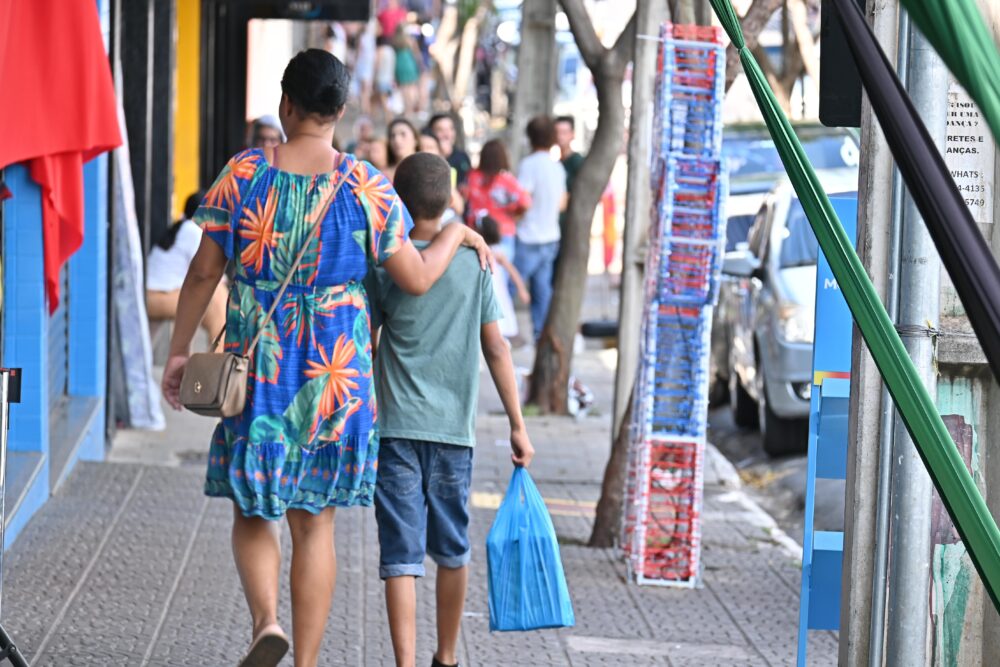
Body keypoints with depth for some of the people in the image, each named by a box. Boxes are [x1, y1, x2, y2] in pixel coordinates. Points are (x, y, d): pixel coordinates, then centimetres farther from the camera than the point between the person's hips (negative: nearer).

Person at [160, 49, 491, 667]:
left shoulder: (243, 175, -5)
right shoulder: (365, 186, -6)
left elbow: (204, 273, -2)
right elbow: (417, 278, 0)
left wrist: (180, 350, 9)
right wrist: (455, 236, 19)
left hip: (258, 366, 0)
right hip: (336, 370, 0)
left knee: (253, 511, 13)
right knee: (315, 522, 9)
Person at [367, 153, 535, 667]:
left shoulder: (386, 264, -3)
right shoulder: (473, 262, 2)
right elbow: (495, 348, 2)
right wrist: (517, 425, 6)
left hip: (396, 427, -2)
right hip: (454, 430, 2)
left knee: (401, 555, -3)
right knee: (452, 551, 17)